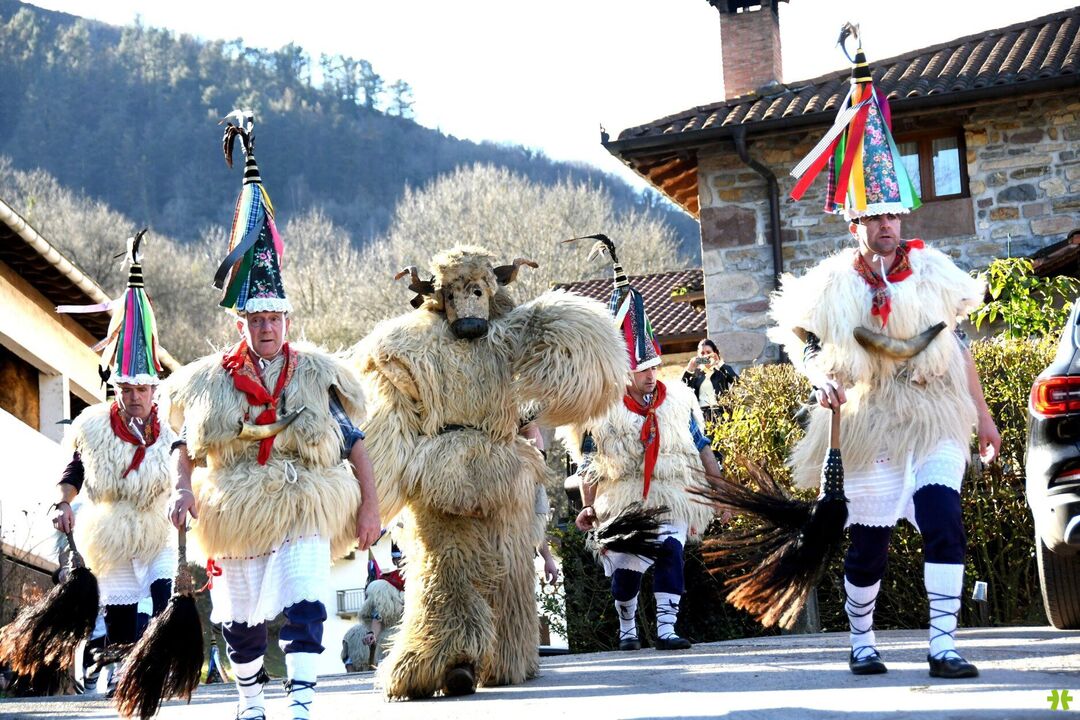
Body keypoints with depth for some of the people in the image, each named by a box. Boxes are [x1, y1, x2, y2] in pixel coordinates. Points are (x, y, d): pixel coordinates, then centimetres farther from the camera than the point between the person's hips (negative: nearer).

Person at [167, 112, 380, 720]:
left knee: (303, 608, -17)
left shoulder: (316, 376, 0)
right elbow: (189, 446, 7)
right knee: (241, 619, 11)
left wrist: (368, 507, -4)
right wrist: (184, 489, -11)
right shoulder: (213, 382, 3)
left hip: (306, 515, -2)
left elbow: (354, 444, 1)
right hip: (236, 520, 2)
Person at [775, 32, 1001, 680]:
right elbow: (799, 334, 9)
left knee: (945, 526, -15)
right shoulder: (835, 284, -3)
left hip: (937, 423, 1)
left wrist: (982, 414, 9)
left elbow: (957, 345, 9)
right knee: (868, 547, 3)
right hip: (873, 429, -1)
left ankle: (944, 647, -10)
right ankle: (862, 643, 24)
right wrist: (822, 377, -11)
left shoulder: (933, 272, 3)